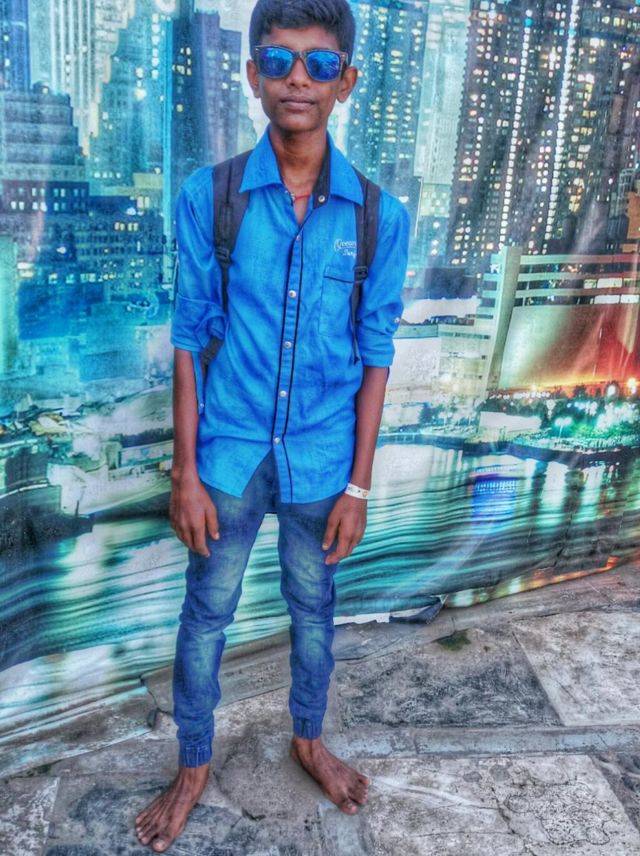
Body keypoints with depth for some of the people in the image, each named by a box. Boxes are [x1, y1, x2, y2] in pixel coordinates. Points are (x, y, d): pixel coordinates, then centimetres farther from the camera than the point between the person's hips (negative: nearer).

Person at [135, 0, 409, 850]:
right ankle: (194, 763, 38)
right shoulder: (208, 195, -8)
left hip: (322, 459, 1)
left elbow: (375, 354, -2)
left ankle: (309, 738, 46)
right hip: (230, 452, 0)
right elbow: (191, 337, -5)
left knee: (314, 607, 19)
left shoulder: (379, 215, -6)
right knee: (205, 613, 13)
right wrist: (186, 471, -5)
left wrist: (358, 481, -2)